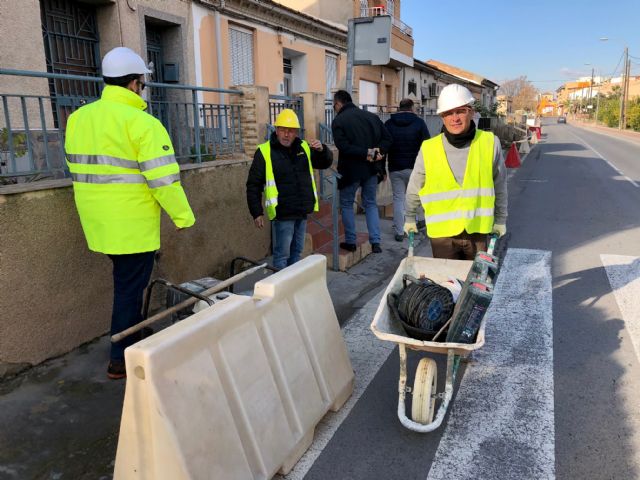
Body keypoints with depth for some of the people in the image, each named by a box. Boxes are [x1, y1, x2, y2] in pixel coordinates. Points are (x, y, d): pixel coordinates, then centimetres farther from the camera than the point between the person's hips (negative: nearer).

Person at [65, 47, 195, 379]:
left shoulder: (78, 118, 8)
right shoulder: (141, 123, -15)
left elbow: (80, 169, 13)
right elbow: (164, 179, -19)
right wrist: (183, 217, -9)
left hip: (98, 222, 7)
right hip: (133, 225, -7)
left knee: (126, 281, 22)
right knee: (130, 288, 5)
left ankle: (130, 343, 34)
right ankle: (122, 360, 17)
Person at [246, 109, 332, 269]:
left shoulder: (304, 147, 9)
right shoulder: (264, 152, -7)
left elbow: (325, 163, 13)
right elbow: (253, 185, -6)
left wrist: (322, 150, -9)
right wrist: (257, 213, -10)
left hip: (302, 211, 6)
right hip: (283, 213, -6)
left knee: (297, 250, 17)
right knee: (282, 254, -2)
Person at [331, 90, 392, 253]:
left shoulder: (338, 121, -8)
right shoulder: (372, 116, 8)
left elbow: (343, 146, -21)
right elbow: (387, 138, 4)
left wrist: (365, 153, -21)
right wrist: (379, 152, -8)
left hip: (351, 169, -4)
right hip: (372, 168, 5)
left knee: (346, 203, 14)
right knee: (370, 203, 16)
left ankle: (350, 241, 15)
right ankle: (375, 242, 10)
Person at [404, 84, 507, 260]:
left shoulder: (490, 143, -1)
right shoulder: (428, 149, -5)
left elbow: (499, 186, 10)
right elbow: (414, 188, 9)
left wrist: (500, 219, 15)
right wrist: (410, 218, 18)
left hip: (479, 231, 1)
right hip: (442, 233, -1)